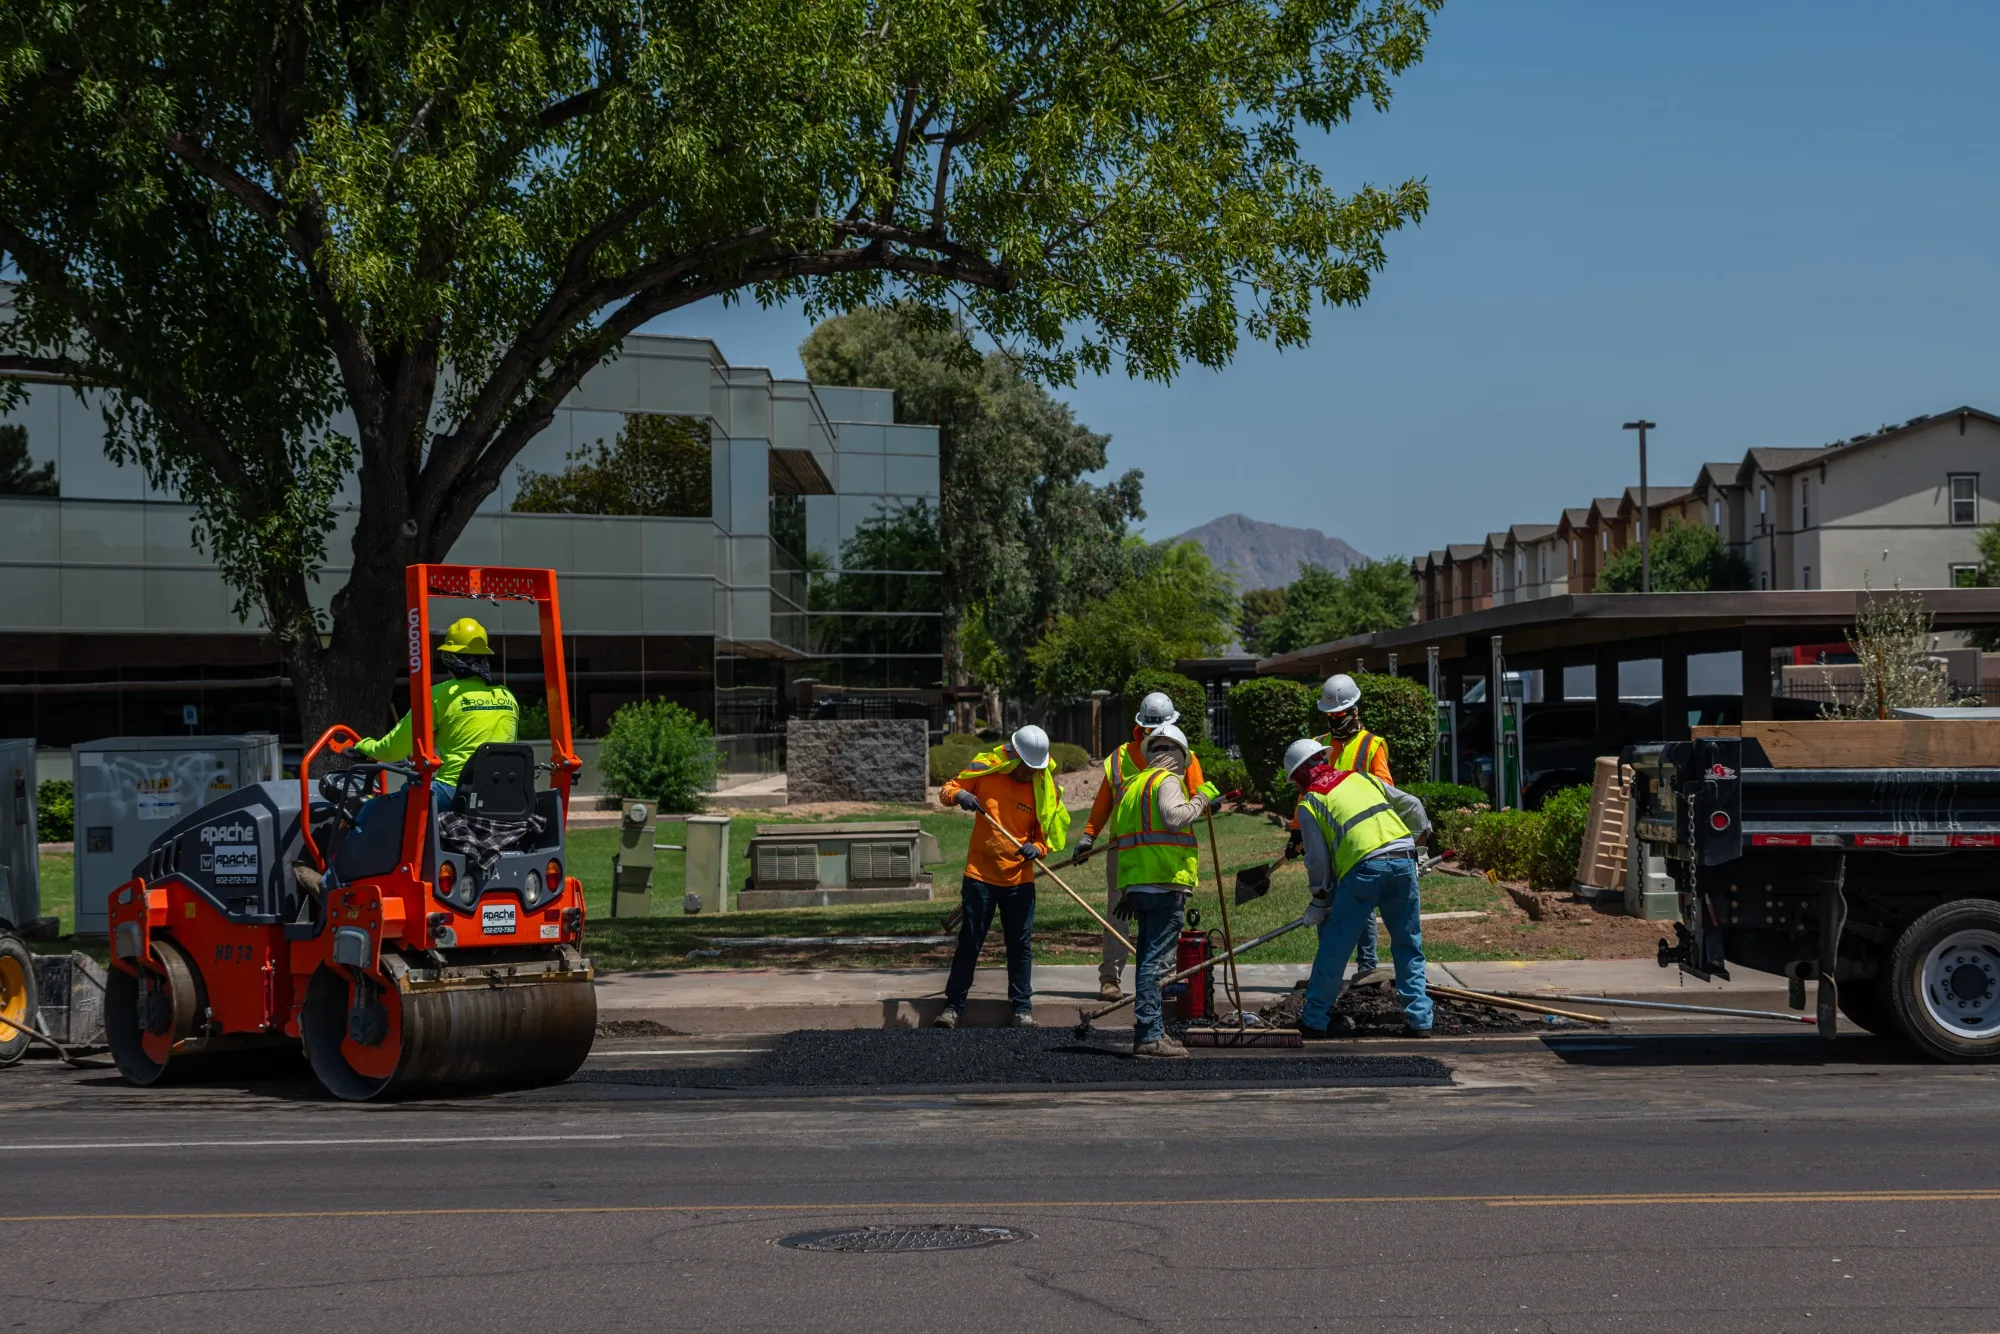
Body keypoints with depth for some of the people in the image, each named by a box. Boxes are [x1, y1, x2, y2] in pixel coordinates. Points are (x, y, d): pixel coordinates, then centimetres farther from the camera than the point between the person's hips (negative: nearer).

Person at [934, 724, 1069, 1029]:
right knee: (969, 942, 3)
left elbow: (1046, 834, 5)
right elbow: (946, 790, 4)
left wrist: (1037, 849, -17)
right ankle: (954, 1005, 12)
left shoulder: (1043, 788, -1)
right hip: (980, 874, -1)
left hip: (1020, 878, 1)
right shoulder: (984, 770, -4)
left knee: (1021, 945, 5)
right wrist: (958, 795, -20)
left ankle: (1022, 1006, 17)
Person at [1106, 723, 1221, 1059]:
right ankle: (1148, 1034, -12)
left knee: (1150, 959, 13)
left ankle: (1152, 1031, 16)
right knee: (1156, 960, -10)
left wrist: (1127, 893, 25)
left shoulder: (1133, 785, 22)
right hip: (1165, 884, -9)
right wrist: (1201, 800, -8)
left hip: (1137, 884, 9)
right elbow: (1174, 817, -25)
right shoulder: (1168, 781, -5)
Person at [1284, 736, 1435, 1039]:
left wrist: (1319, 901, 20)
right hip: (1404, 861, 4)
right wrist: (1420, 837, 41)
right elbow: (1413, 806, 26)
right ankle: (1419, 1020, 12)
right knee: (1409, 947, 15)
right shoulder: (1362, 778, 23)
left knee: (1334, 947, 8)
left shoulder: (1309, 803, 10)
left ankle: (1314, 1020, 14)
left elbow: (1318, 860, 7)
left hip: (1363, 866, -4)